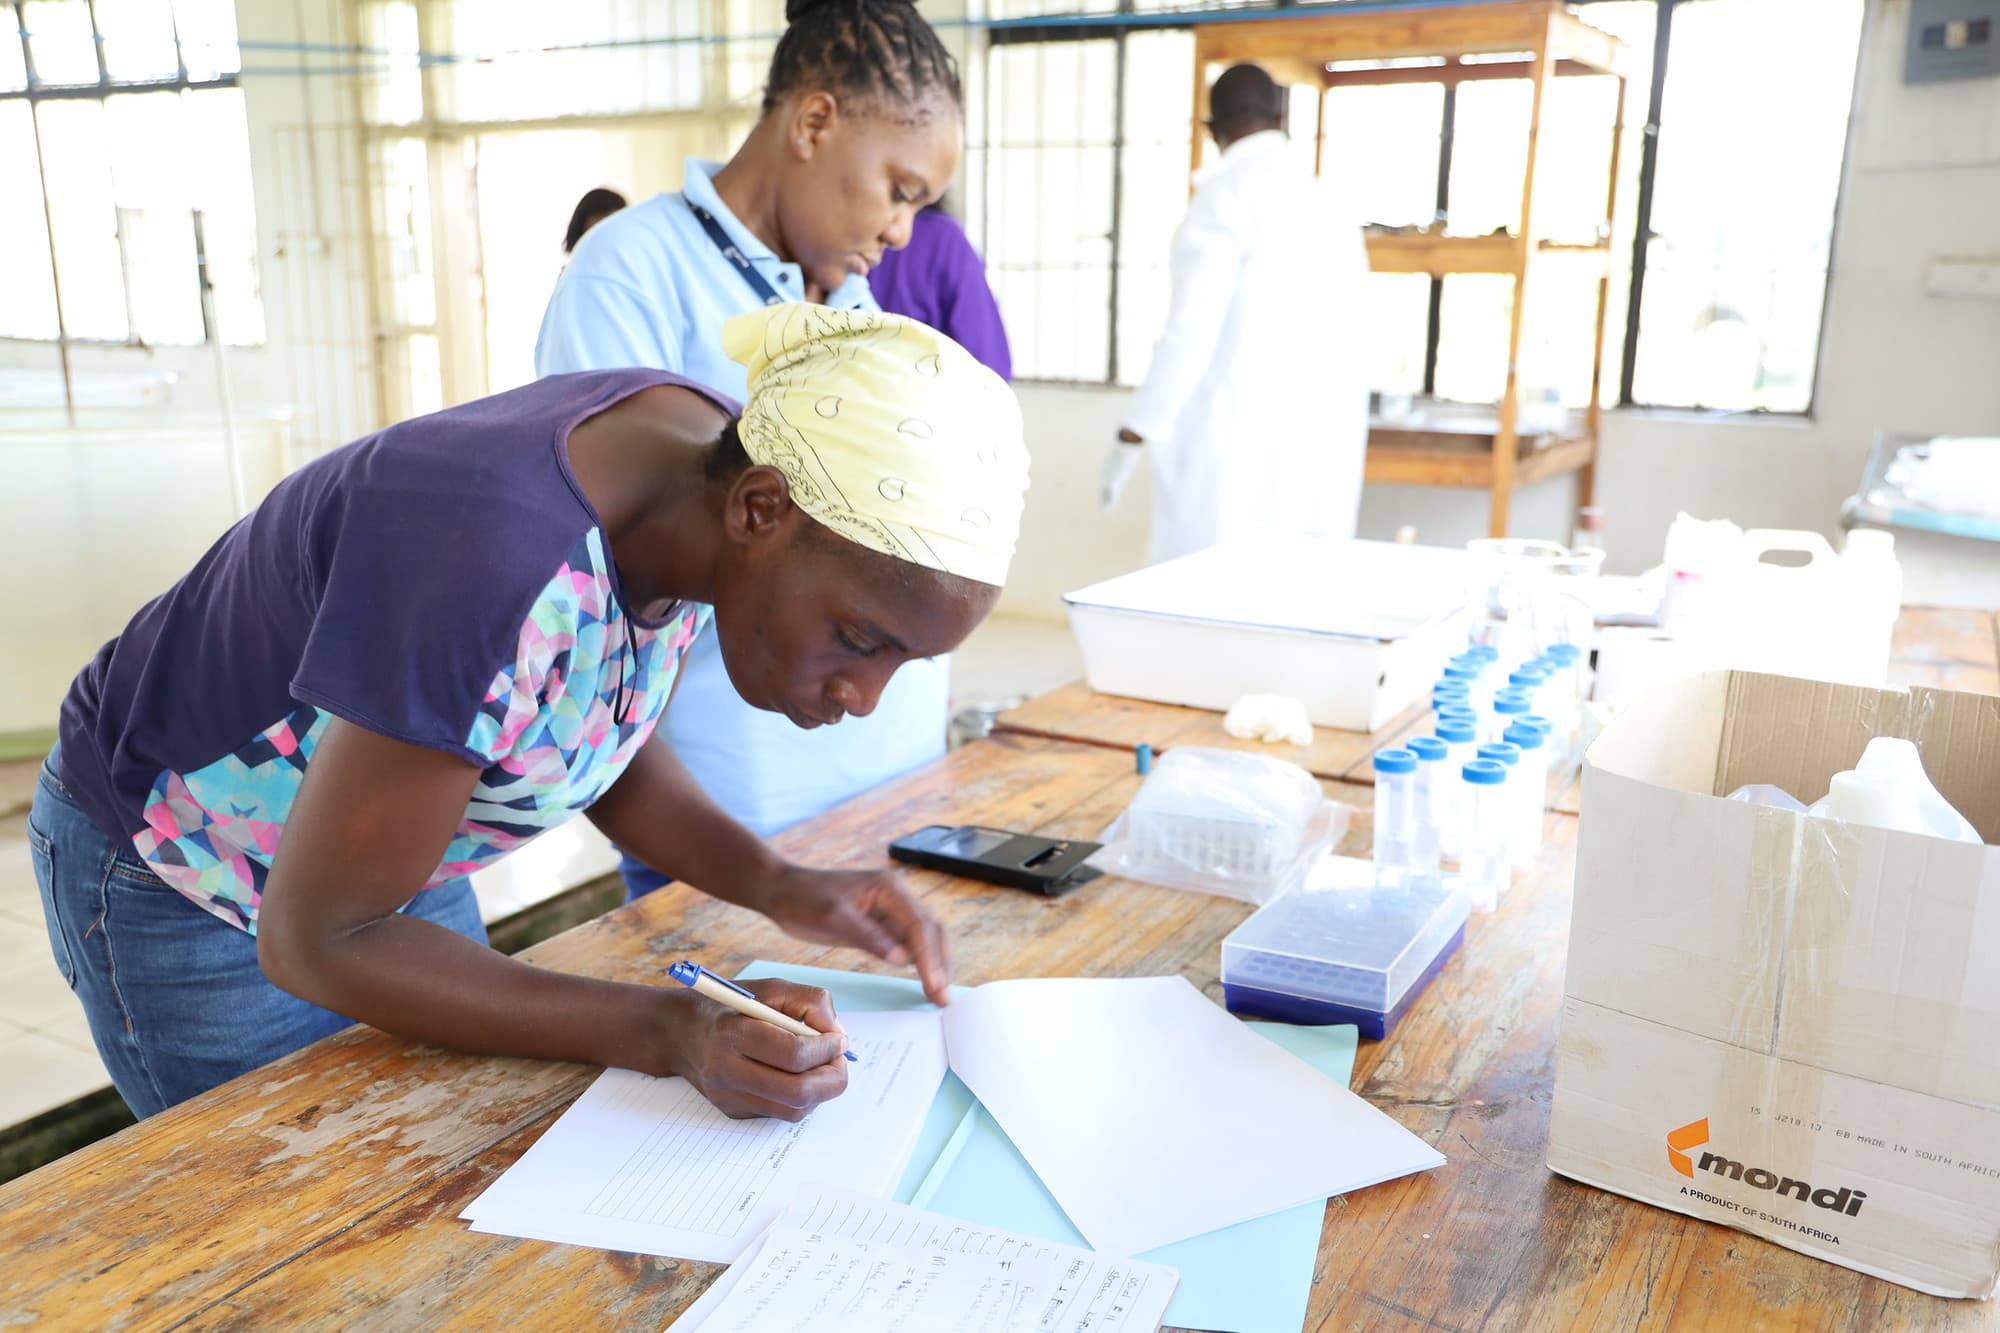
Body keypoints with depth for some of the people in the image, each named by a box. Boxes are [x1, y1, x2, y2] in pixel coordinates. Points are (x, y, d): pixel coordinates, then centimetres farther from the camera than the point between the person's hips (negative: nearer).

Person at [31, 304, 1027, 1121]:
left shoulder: (710, 462, -18)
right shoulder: (505, 575, -41)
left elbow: (605, 739, -2)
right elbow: (318, 941, -29)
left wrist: (775, 887, -17)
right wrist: (668, 1032, -34)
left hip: (384, 840, 7)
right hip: (179, 876, -6)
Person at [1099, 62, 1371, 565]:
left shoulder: (1224, 194, -5)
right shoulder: (1328, 205, 15)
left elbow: (1190, 326, -15)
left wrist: (1135, 435, -13)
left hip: (1238, 436, -7)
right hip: (1325, 442, 7)